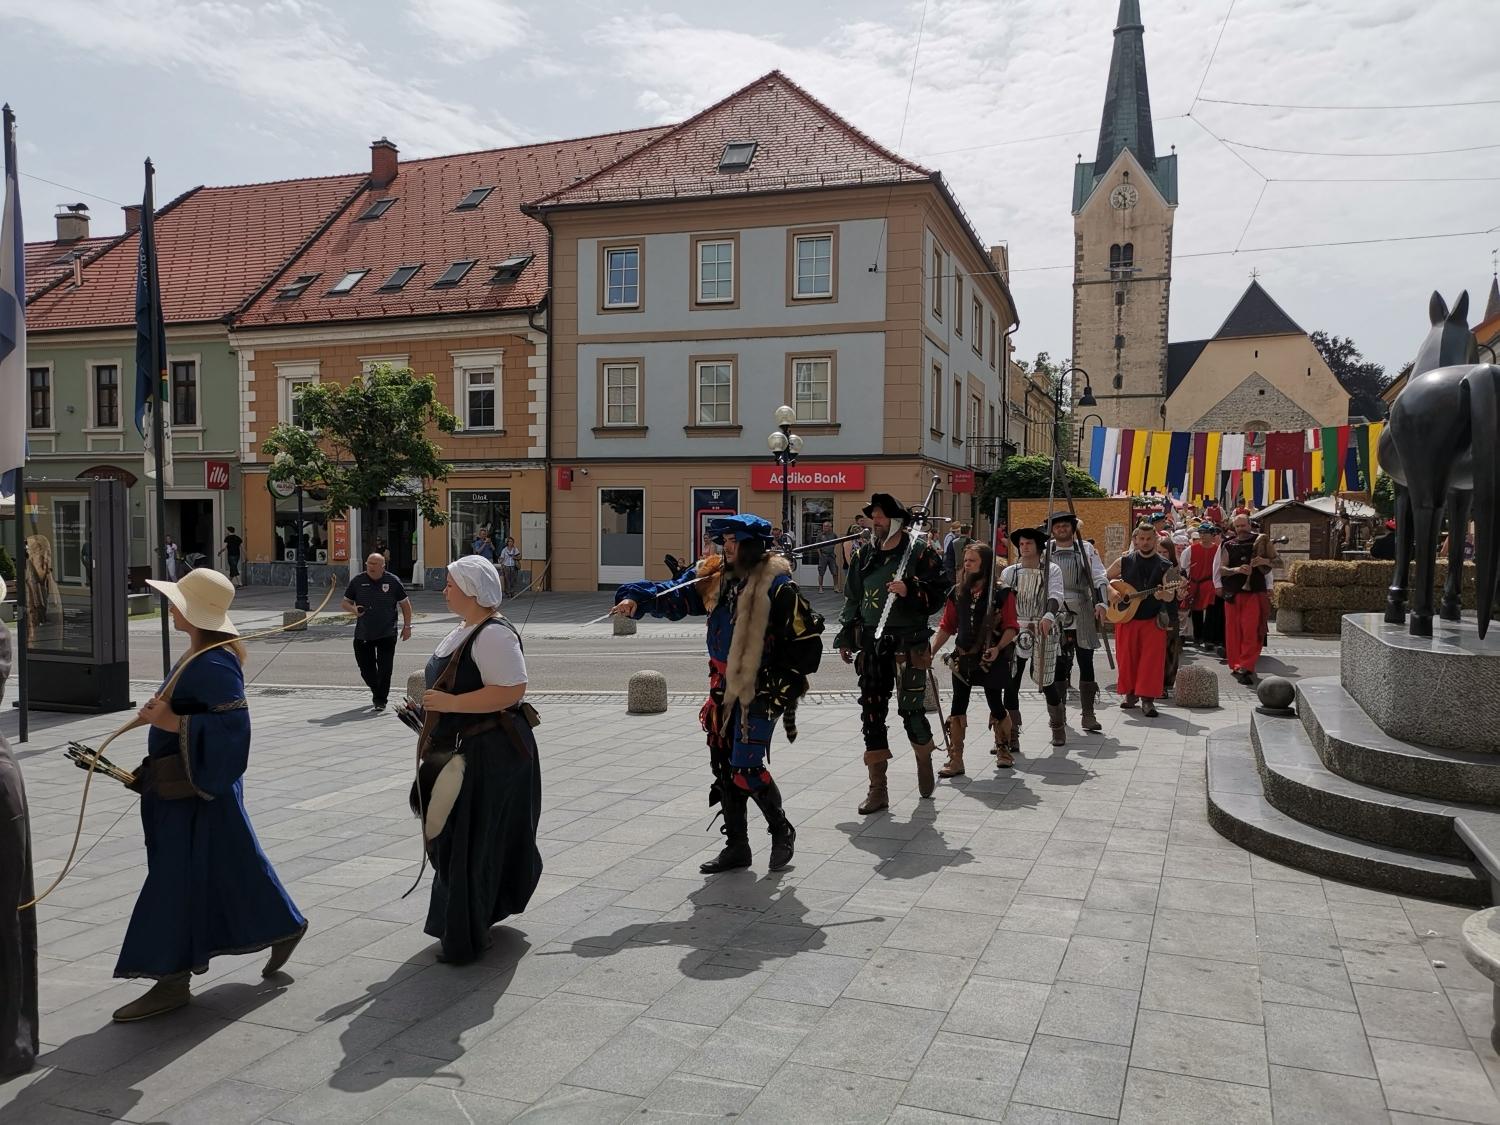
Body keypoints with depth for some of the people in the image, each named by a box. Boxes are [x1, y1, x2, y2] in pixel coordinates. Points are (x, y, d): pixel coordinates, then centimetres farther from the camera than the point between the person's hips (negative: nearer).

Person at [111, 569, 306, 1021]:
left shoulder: (213, 664, -22)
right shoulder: (198, 656, 9)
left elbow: (234, 725, -29)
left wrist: (172, 722, -28)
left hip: (198, 790, -10)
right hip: (183, 785, 10)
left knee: (180, 877, -1)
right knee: (232, 866, 18)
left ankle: (172, 979, 11)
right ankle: (284, 926, 32)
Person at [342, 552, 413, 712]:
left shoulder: (392, 581, -3)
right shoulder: (358, 581, 2)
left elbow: (405, 604, 5)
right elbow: (345, 602, 10)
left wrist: (407, 626, 1)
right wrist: (354, 609, -13)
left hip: (387, 634, -3)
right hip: (362, 634, 3)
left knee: (384, 668, -4)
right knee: (365, 666, 10)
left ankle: (380, 699, 7)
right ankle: (377, 691, 34)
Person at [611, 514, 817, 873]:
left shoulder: (776, 584, -15)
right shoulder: (714, 576, 5)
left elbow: (808, 636, -13)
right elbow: (674, 598, 6)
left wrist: (788, 682, -9)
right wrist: (636, 598, -11)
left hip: (759, 690, -7)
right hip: (724, 688, 7)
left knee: (747, 768, -9)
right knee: (724, 766, 11)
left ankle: (782, 832, 17)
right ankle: (736, 845, 25)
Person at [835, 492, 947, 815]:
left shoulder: (921, 551, -4)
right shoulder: (864, 554, 10)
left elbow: (938, 594, -4)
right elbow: (851, 598, 16)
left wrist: (910, 590, -21)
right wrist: (845, 638, 13)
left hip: (908, 643, -4)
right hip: (871, 643, 5)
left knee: (911, 709, -5)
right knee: (872, 713, 4)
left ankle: (924, 762, 28)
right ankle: (877, 789, 13)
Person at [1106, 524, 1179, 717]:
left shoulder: (1164, 566, -1)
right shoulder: (1125, 561, 3)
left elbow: (1171, 596, -10)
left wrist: (1163, 595, -32)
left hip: (1153, 620, -2)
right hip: (1126, 617, 2)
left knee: (1151, 660, -7)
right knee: (1127, 659, 7)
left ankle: (1148, 700, -2)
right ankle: (1131, 693, 23)